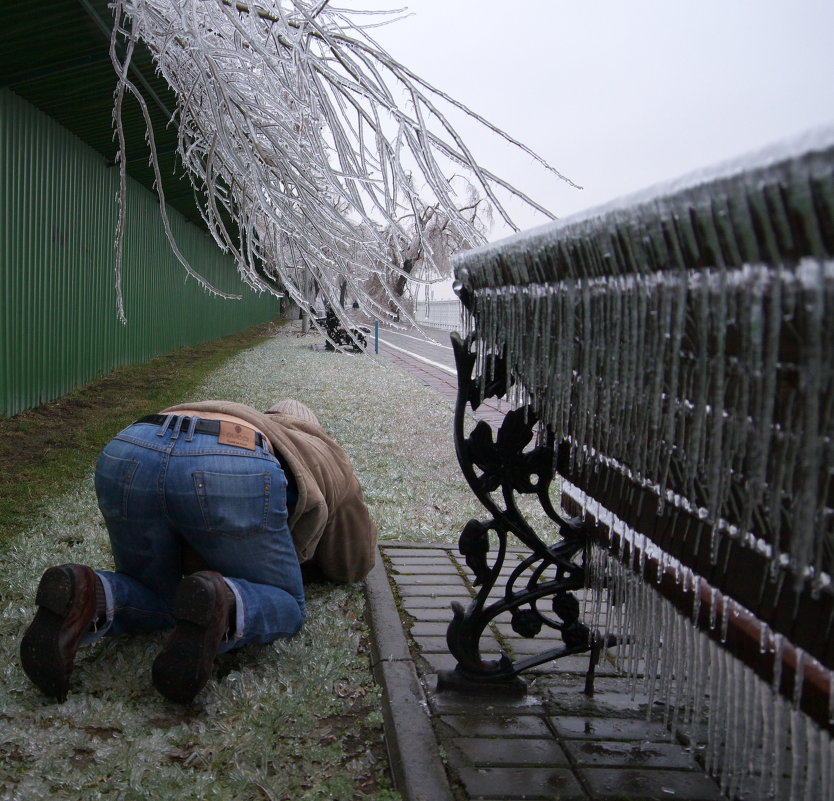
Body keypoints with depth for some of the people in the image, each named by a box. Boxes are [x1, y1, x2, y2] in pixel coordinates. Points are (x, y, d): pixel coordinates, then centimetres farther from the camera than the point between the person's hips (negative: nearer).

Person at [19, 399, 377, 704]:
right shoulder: (327, 457, 38)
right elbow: (355, 564, 45)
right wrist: (306, 553, 64)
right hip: (233, 474, -4)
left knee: (155, 599, 28)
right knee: (284, 607, 18)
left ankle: (82, 599, -6)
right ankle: (219, 606, -17)